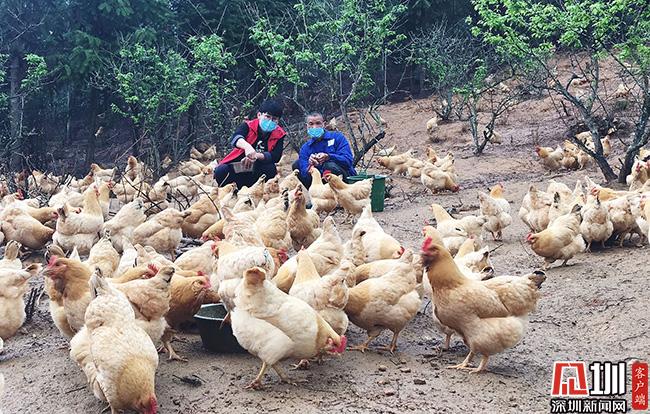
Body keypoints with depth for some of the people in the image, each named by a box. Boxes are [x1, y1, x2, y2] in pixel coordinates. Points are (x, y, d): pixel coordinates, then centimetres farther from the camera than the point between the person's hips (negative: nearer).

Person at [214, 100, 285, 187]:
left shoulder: (279, 134, -4)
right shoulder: (248, 126, -9)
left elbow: (275, 157, -18)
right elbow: (235, 138, -32)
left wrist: (255, 156, -35)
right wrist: (247, 146, -56)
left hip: (256, 172, 1)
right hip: (237, 167, -1)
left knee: (270, 169, -31)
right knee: (221, 171, -29)